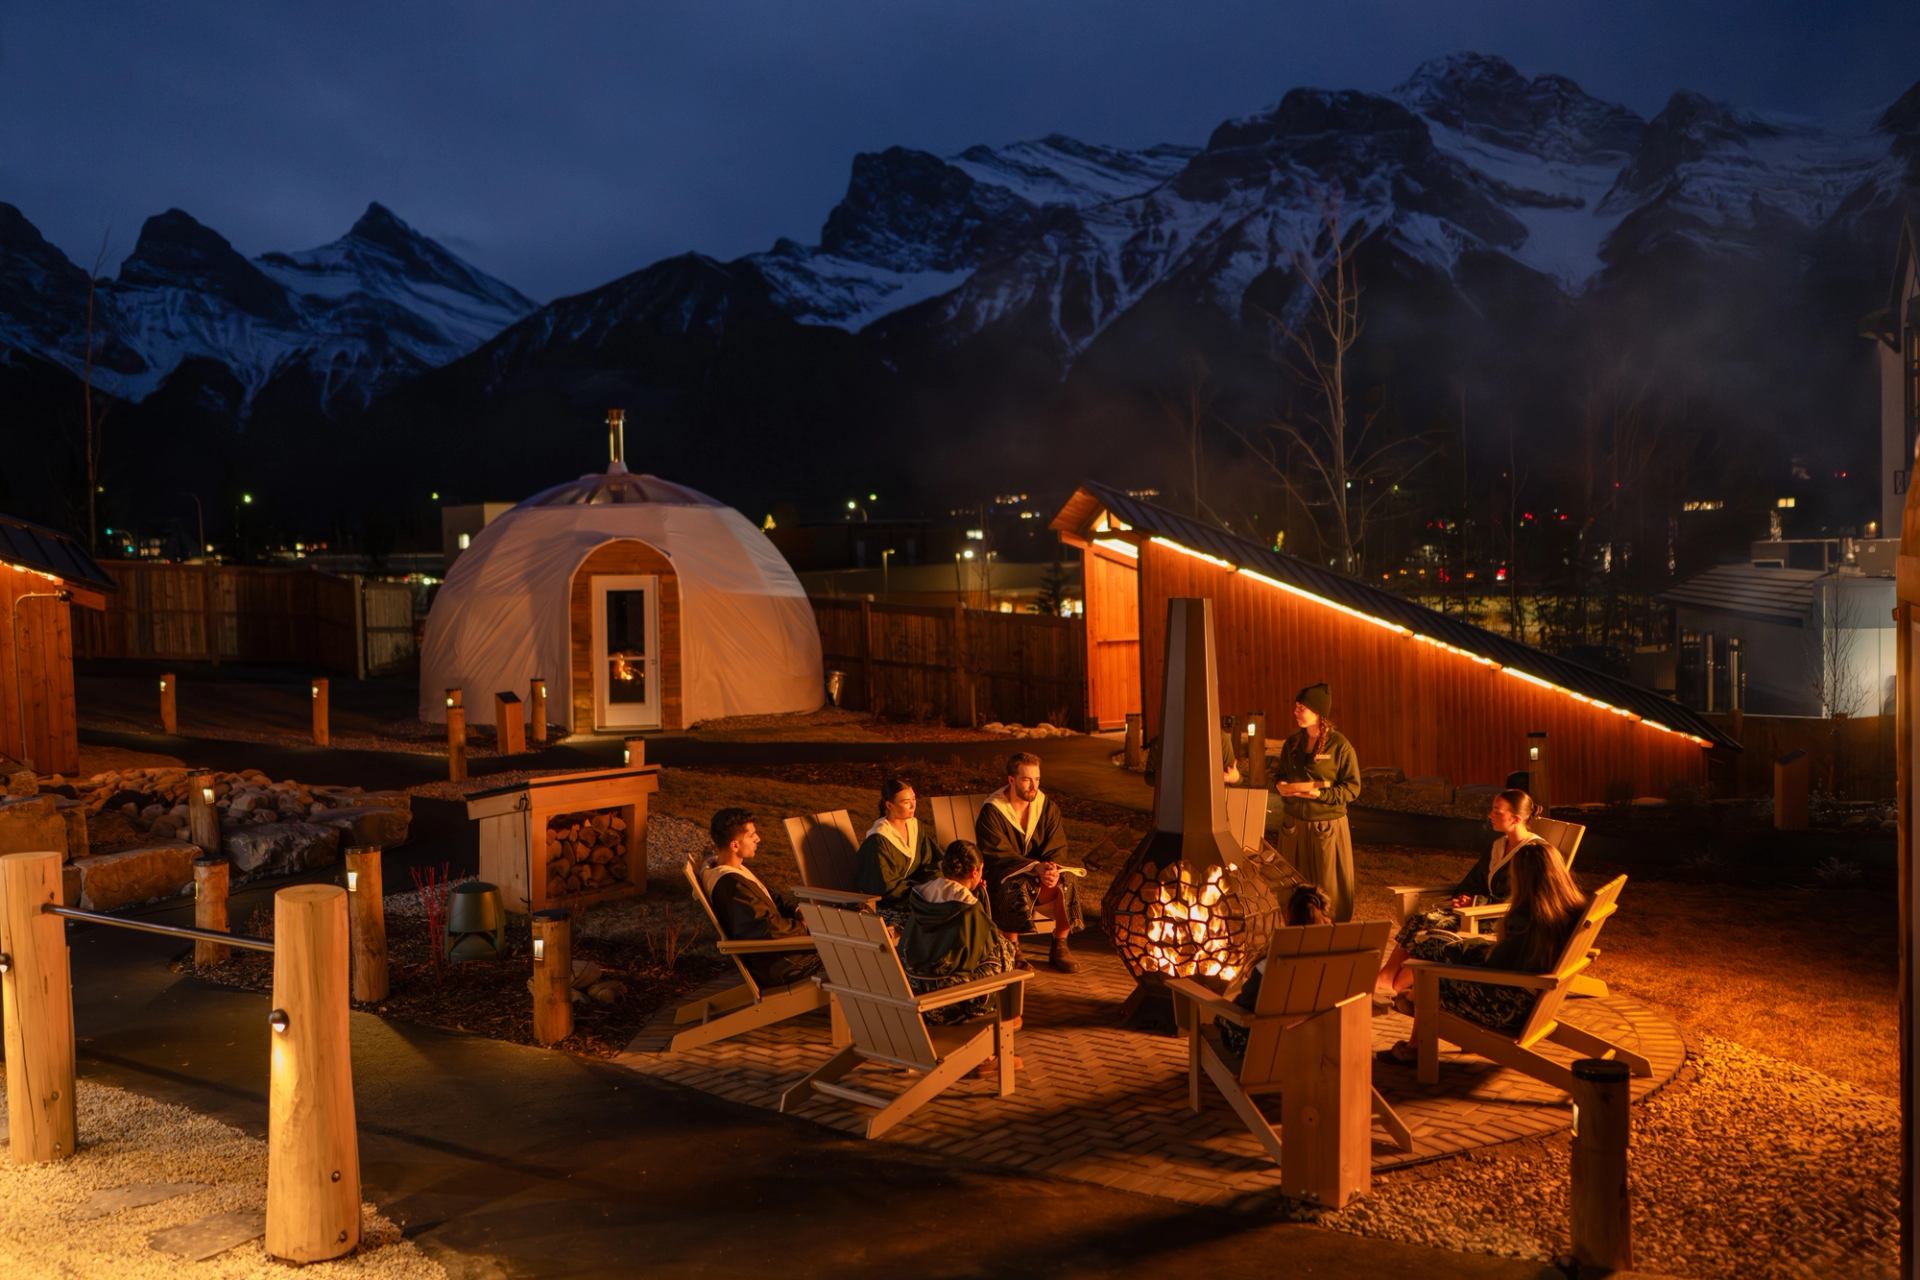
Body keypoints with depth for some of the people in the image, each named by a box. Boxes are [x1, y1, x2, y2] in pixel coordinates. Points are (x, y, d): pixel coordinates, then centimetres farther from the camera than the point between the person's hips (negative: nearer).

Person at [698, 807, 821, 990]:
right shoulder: (732, 885, -29)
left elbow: (771, 897, 16)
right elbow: (771, 930, -29)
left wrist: (799, 910, 0)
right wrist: (805, 927, -13)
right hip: (773, 967, -10)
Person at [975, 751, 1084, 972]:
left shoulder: (1048, 808, 3)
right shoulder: (991, 812, -12)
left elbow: (1057, 849, -2)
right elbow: (999, 856, -20)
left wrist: (1052, 869, -26)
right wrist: (1036, 868, -33)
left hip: (1040, 877, 4)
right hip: (1001, 878, -4)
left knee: (1067, 883, -26)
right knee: (1016, 888, -38)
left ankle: (1059, 946, -7)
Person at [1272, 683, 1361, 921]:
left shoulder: (1339, 745, -10)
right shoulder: (1292, 743, 8)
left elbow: (1352, 788, -10)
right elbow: (1280, 775, 19)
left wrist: (1319, 794, -22)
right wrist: (1281, 786, -4)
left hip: (1327, 827, -5)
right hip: (1294, 824, 5)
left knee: (1329, 889, 2)